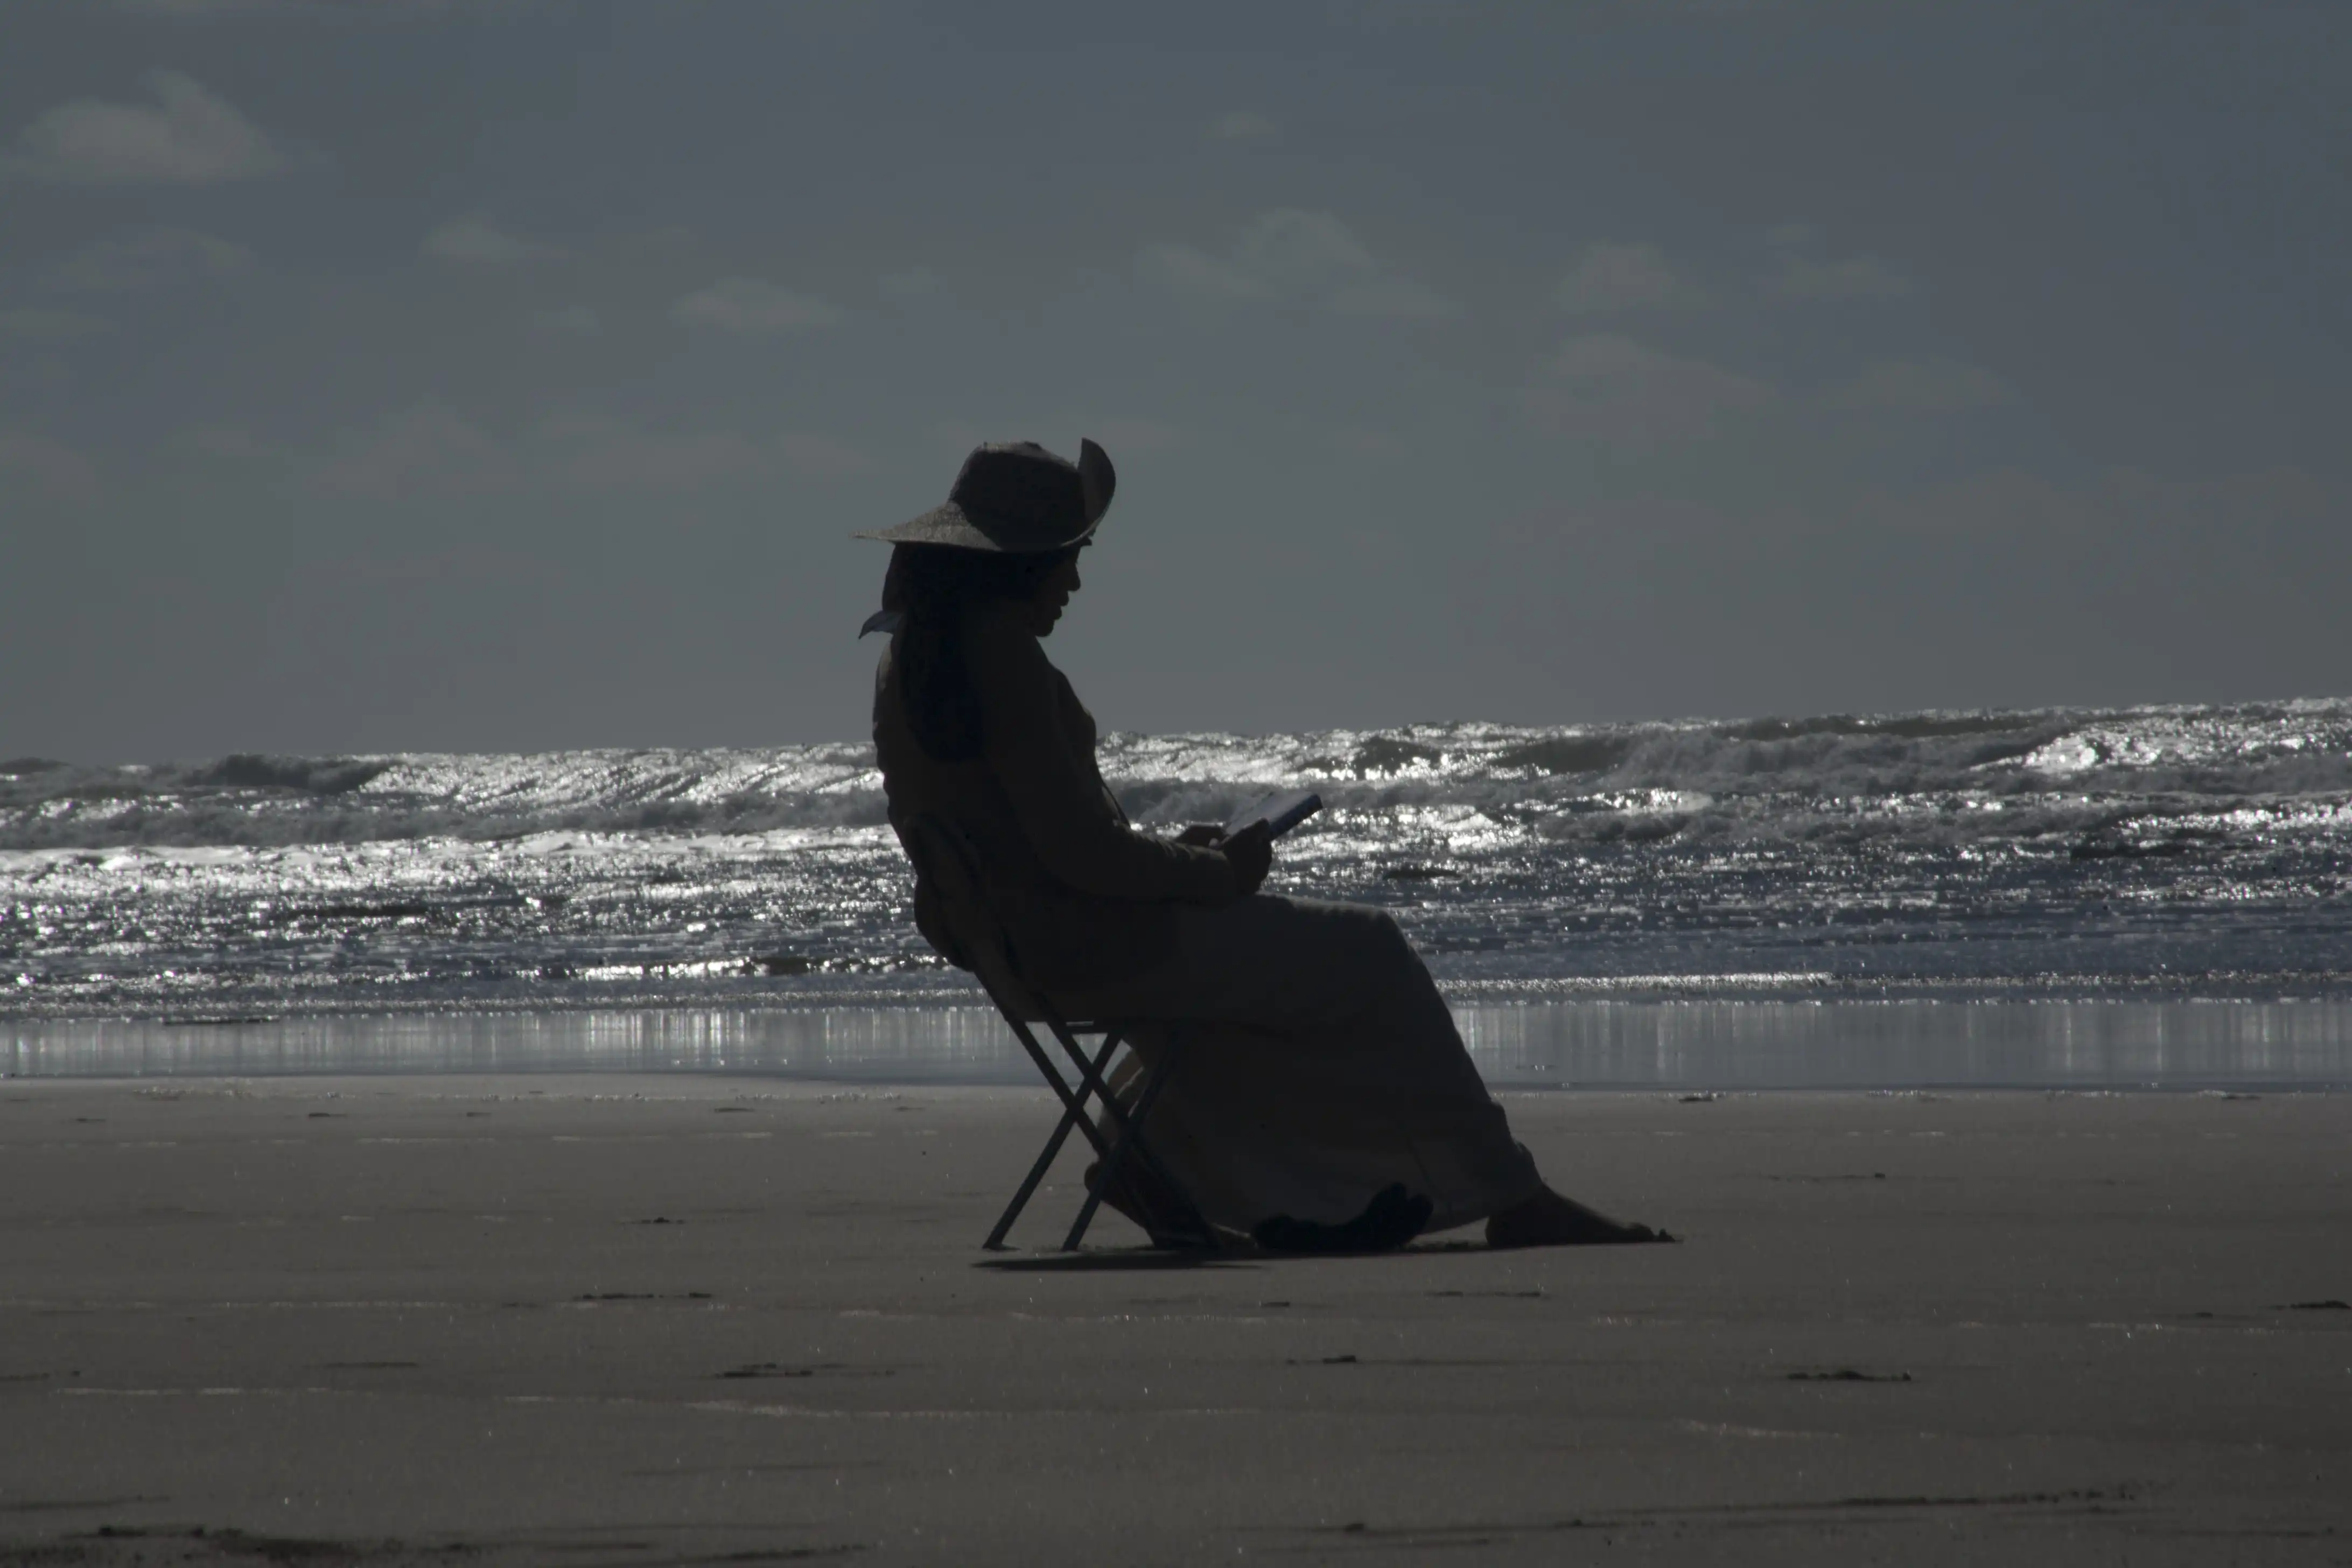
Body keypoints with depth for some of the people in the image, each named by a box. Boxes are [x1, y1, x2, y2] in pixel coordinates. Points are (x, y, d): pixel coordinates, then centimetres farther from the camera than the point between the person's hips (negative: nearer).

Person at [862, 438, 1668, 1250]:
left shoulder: (907, 655, 10)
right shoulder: (999, 652, -22)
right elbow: (1079, 854, -23)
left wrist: (1171, 855, 12)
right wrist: (1214, 873, -8)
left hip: (996, 933, 10)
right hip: (1084, 942, -10)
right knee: (1368, 955, 3)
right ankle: (1513, 1202, 10)